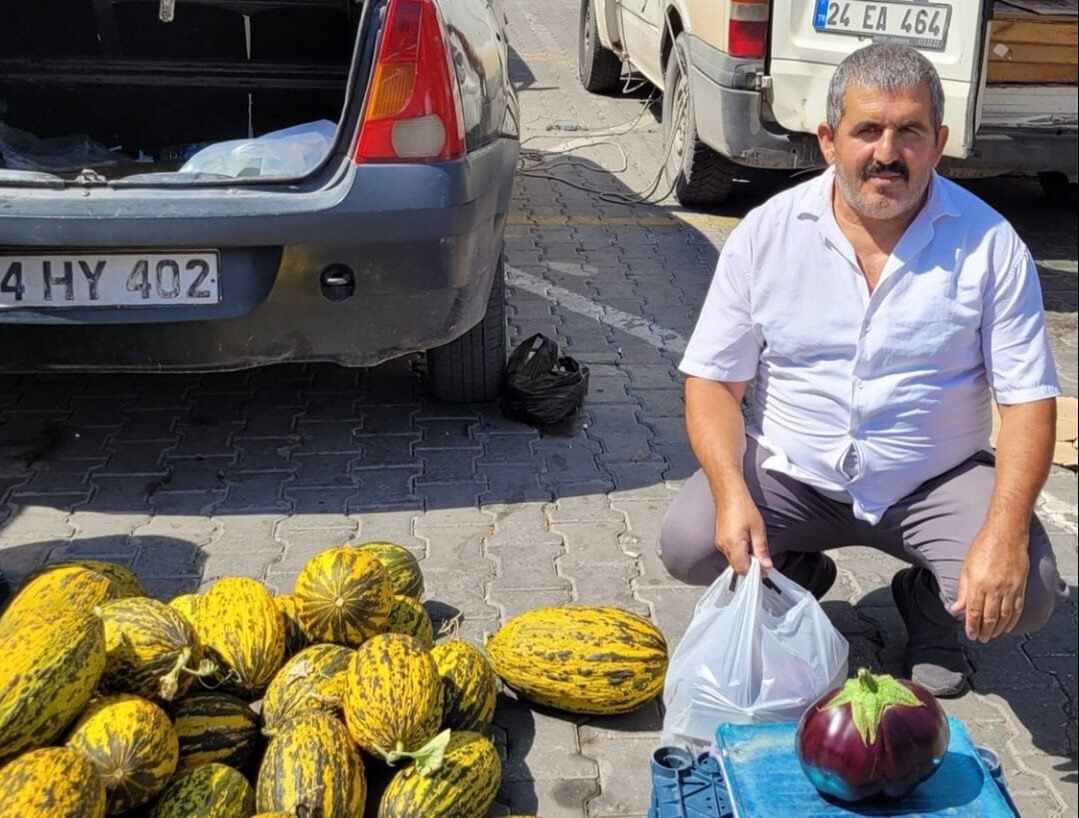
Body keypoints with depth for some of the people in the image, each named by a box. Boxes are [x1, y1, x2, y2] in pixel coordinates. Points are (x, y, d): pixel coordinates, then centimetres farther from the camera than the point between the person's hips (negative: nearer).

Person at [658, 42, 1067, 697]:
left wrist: (1006, 533, -27)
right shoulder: (767, 233, -7)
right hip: (790, 476, 1)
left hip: (936, 485, 0)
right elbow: (714, 379, -6)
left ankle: (931, 603, 14)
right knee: (687, 543, -23)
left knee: (1027, 594, -24)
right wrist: (732, 493, -24)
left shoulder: (989, 244, -10)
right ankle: (792, 579, 14)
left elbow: (1029, 398, -11)